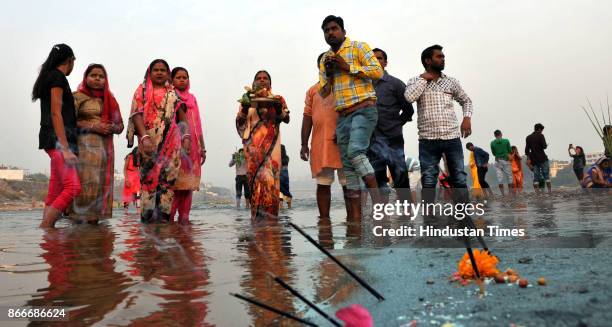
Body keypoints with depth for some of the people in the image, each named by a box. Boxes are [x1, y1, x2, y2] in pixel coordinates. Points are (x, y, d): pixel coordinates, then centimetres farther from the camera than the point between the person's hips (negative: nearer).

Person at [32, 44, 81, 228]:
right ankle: (43, 228, -17)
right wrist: (65, 148, -19)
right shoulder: (58, 76, -5)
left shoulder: (49, 76, 23)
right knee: (73, 187, -17)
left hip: (56, 140, 10)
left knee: (55, 192, 5)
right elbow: (55, 113, -14)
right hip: (58, 139, -10)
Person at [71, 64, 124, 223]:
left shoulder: (109, 99, 19)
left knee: (103, 183, 0)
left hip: (105, 147, 5)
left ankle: (95, 218, 3)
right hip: (85, 145, -5)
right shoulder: (78, 96, 4)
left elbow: (120, 125, 18)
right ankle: (80, 218, -9)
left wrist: (112, 127, -4)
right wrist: (93, 125, -14)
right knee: (87, 182, -14)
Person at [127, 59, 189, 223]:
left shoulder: (174, 93, 17)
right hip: (149, 142, -1)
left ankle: (163, 214, -1)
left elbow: (183, 118, 13)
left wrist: (186, 137, -4)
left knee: (167, 177, -3)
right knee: (149, 177, -5)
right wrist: (145, 137, -16)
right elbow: (137, 115, -1)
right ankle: (148, 215, -3)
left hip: (171, 142, 1)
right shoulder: (142, 91, 12)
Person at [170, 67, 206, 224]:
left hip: (192, 145, 4)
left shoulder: (192, 98, 19)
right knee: (175, 181, -11)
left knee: (189, 182, 1)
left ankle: (184, 217, 5)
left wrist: (202, 147, 14)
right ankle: (169, 216, -6)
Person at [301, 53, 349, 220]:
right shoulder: (312, 90, 17)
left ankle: (351, 218, 3)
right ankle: (324, 219, 10)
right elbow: (307, 117, 13)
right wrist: (304, 144, 7)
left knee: (348, 183, -1)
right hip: (319, 143, 3)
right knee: (323, 184, 4)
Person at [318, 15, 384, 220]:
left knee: (355, 152, -28)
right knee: (347, 165, 1)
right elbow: (323, 93, 19)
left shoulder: (358, 47, 4)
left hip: (364, 109, -6)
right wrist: (329, 74, 1)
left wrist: (347, 67, -10)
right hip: (342, 116, 6)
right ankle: (356, 217, 2)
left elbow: (378, 71, -8)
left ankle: (377, 202, -19)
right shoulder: (325, 59, 20)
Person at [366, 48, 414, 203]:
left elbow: (408, 110, 6)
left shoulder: (395, 83, 7)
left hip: (392, 138, -3)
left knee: (400, 175, -4)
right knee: (378, 178, 5)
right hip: (372, 139, 3)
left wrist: (395, 126, 3)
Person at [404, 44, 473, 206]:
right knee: (428, 182, 0)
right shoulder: (416, 81, 5)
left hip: (452, 137, 2)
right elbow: (409, 97, -16)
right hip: (428, 139, -2)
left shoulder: (451, 82, 12)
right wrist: (423, 78, -6)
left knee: (459, 179, 5)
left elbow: (466, 100, 24)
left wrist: (467, 118, 6)